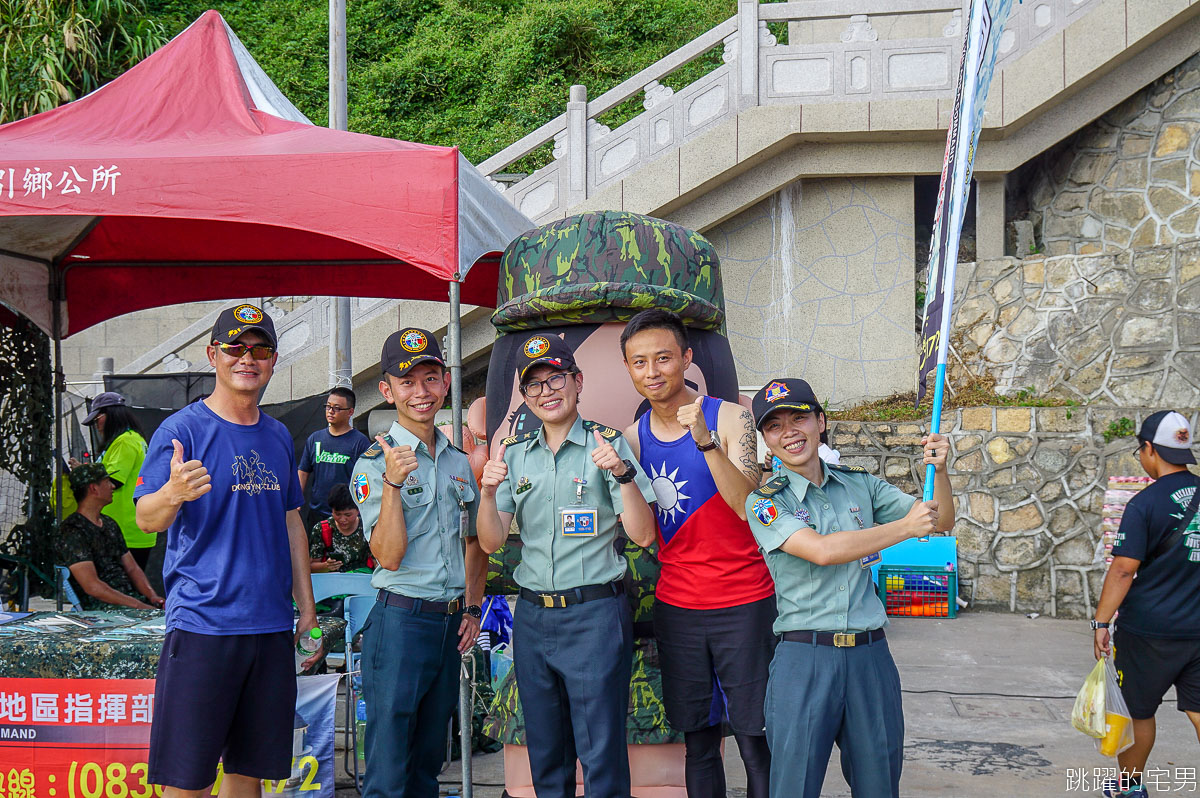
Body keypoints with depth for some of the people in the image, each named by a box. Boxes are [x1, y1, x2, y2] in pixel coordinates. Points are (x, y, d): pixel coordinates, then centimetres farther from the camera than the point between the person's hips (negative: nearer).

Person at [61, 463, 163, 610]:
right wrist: (140, 606, -19)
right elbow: (93, 587, -16)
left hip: (131, 597, 8)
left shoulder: (110, 524, 20)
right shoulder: (73, 531, -8)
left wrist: (152, 596, 1)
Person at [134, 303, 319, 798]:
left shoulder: (278, 437, 14)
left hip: (273, 627, 6)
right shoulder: (182, 429, -5)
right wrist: (173, 492, -36)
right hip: (202, 623, -5)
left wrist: (307, 606, 16)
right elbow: (146, 519, -13)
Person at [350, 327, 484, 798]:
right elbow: (389, 555, -17)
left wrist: (472, 607, 12)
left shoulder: (459, 463, 12)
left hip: (451, 625, 6)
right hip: (401, 621, -6)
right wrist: (393, 483, -26)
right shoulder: (374, 464, -7)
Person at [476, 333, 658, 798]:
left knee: (602, 756, -1)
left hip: (595, 615, -4)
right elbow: (491, 542, 5)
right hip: (532, 616, 5)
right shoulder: (514, 455, 10)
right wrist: (488, 493, -13)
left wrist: (622, 474, -23)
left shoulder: (608, 445, -3)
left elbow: (643, 535, -8)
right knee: (545, 755, 15)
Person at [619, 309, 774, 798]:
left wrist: (705, 440, -26)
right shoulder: (634, 438, 7)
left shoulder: (729, 417, -5)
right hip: (676, 607, 4)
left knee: (755, 743, 0)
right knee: (698, 743, 10)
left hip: (743, 602, -3)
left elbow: (748, 506, -17)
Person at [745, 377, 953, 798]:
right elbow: (822, 550, -17)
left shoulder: (861, 485, 10)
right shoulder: (765, 502, -2)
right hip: (804, 657, -3)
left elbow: (941, 523, 12)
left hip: (870, 656, 3)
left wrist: (938, 470, -7)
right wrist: (905, 527, -12)